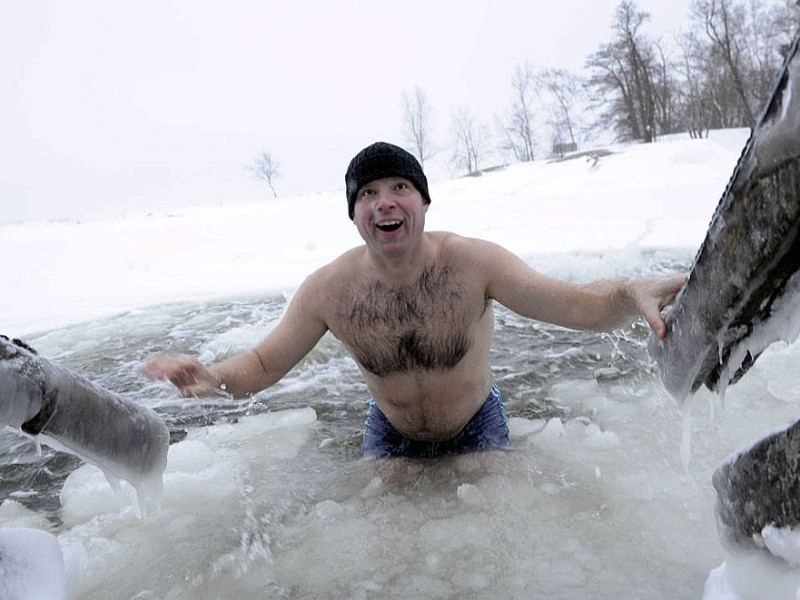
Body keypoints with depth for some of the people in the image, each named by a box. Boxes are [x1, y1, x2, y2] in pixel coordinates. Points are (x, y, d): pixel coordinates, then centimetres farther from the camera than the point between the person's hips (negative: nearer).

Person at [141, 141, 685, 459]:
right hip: (392, 435, 2)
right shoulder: (329, 289, -24)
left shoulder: (472, 262, -29)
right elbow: (266, 363, -13)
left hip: (476, 427, -1)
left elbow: (577, 304, -32)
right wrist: (216, 377, -36)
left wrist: (630, 294, -56)